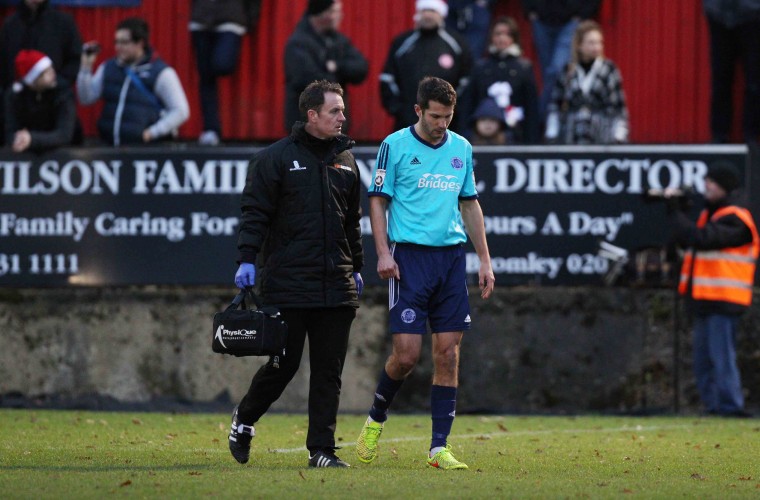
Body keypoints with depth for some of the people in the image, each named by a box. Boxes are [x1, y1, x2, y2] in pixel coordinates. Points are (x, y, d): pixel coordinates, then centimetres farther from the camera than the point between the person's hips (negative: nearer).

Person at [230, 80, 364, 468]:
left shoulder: (345, 160, 14)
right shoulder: (275, 158, -3)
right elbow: (255, 212, -5)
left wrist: (356, 268, 22)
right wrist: (247, 259, -15)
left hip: (336, 286, 5)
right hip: (287, 283, -5)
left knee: (328, 370, 2)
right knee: (284, 363, 0)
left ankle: (321, 449, 5)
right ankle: (244, 419, 24)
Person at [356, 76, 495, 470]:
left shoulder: (462, 148, 12)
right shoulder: (395, 145, -2)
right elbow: (378, 201, 0)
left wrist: (484, 260, 14)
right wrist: (383, 253, -12)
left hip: (451, 257, 4)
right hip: (410, 256, -4)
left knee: (448, 353, -1)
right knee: (406, 353, -9)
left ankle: (439, 448, 2)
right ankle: (375, 420, 18)